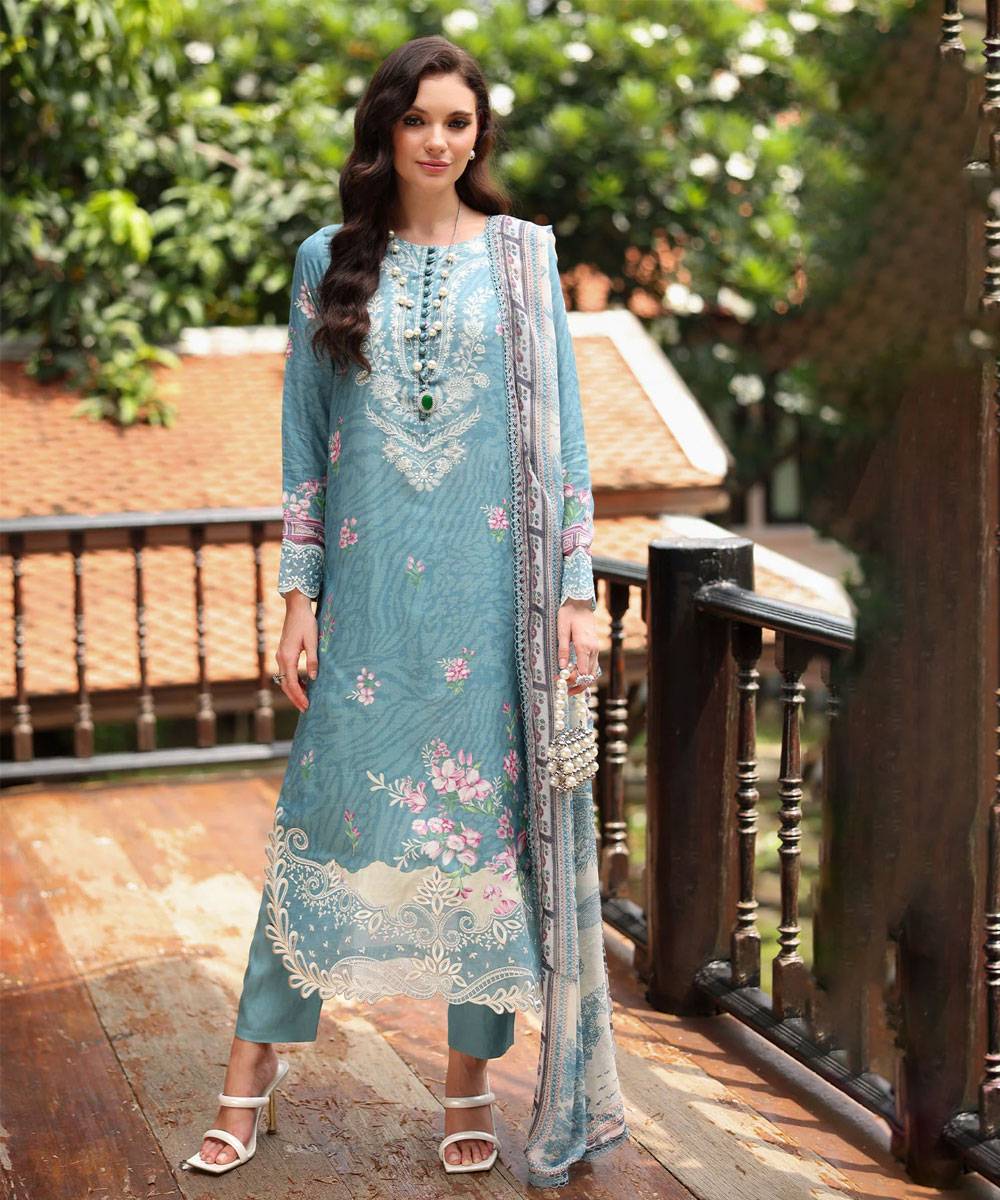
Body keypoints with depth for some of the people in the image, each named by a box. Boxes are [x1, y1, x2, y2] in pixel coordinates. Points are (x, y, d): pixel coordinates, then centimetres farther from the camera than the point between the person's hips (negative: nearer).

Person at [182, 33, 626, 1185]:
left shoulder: (522, 256, 5)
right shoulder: (330, 260, 7)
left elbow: (563, 433, 4)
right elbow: (303, 438, 8)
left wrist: (576, 591, -2)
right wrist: (297, 594, 2)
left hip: (491, 588, 0)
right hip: (368, 586, 1)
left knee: (487, 818, 4)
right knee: (328, 809, 3)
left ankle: (472, 1075, 19)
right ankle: (256, 1059, 17)